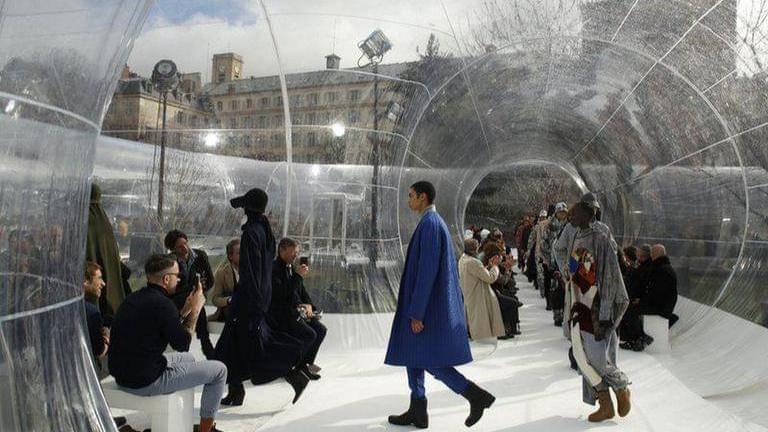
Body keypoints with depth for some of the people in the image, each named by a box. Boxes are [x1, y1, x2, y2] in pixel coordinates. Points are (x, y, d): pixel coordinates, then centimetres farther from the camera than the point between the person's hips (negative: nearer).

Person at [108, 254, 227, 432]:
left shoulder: (134, 298, 7)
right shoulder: (162, 304, -21)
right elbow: (183, 344, -13)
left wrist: (186, 309, 12)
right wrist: (195, 309, -5)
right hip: (146, 382, -10)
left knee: (188, 358, 32)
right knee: (219, 370, 0)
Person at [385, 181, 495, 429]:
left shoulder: (429, 223, -17)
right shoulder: (435, 222, 14)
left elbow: (427, 270, -23)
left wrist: (417, 312, -22)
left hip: (427, 305, -10)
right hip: (432, 302, 10)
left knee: (431, 362, -2)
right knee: (412, 355, 13)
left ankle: (476, 395, 3)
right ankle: (417, 413, 19)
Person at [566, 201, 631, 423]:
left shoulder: (599, 239, -15)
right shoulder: (577, 238, 9)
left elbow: (609, 277, -17)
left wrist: (604, 315, -20)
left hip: (597, 305, -7)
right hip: (580, 305, 8)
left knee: (596, 356, -3)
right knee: (583, 354, 7)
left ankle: (622, 388, 26)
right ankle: (605, 406, 18)